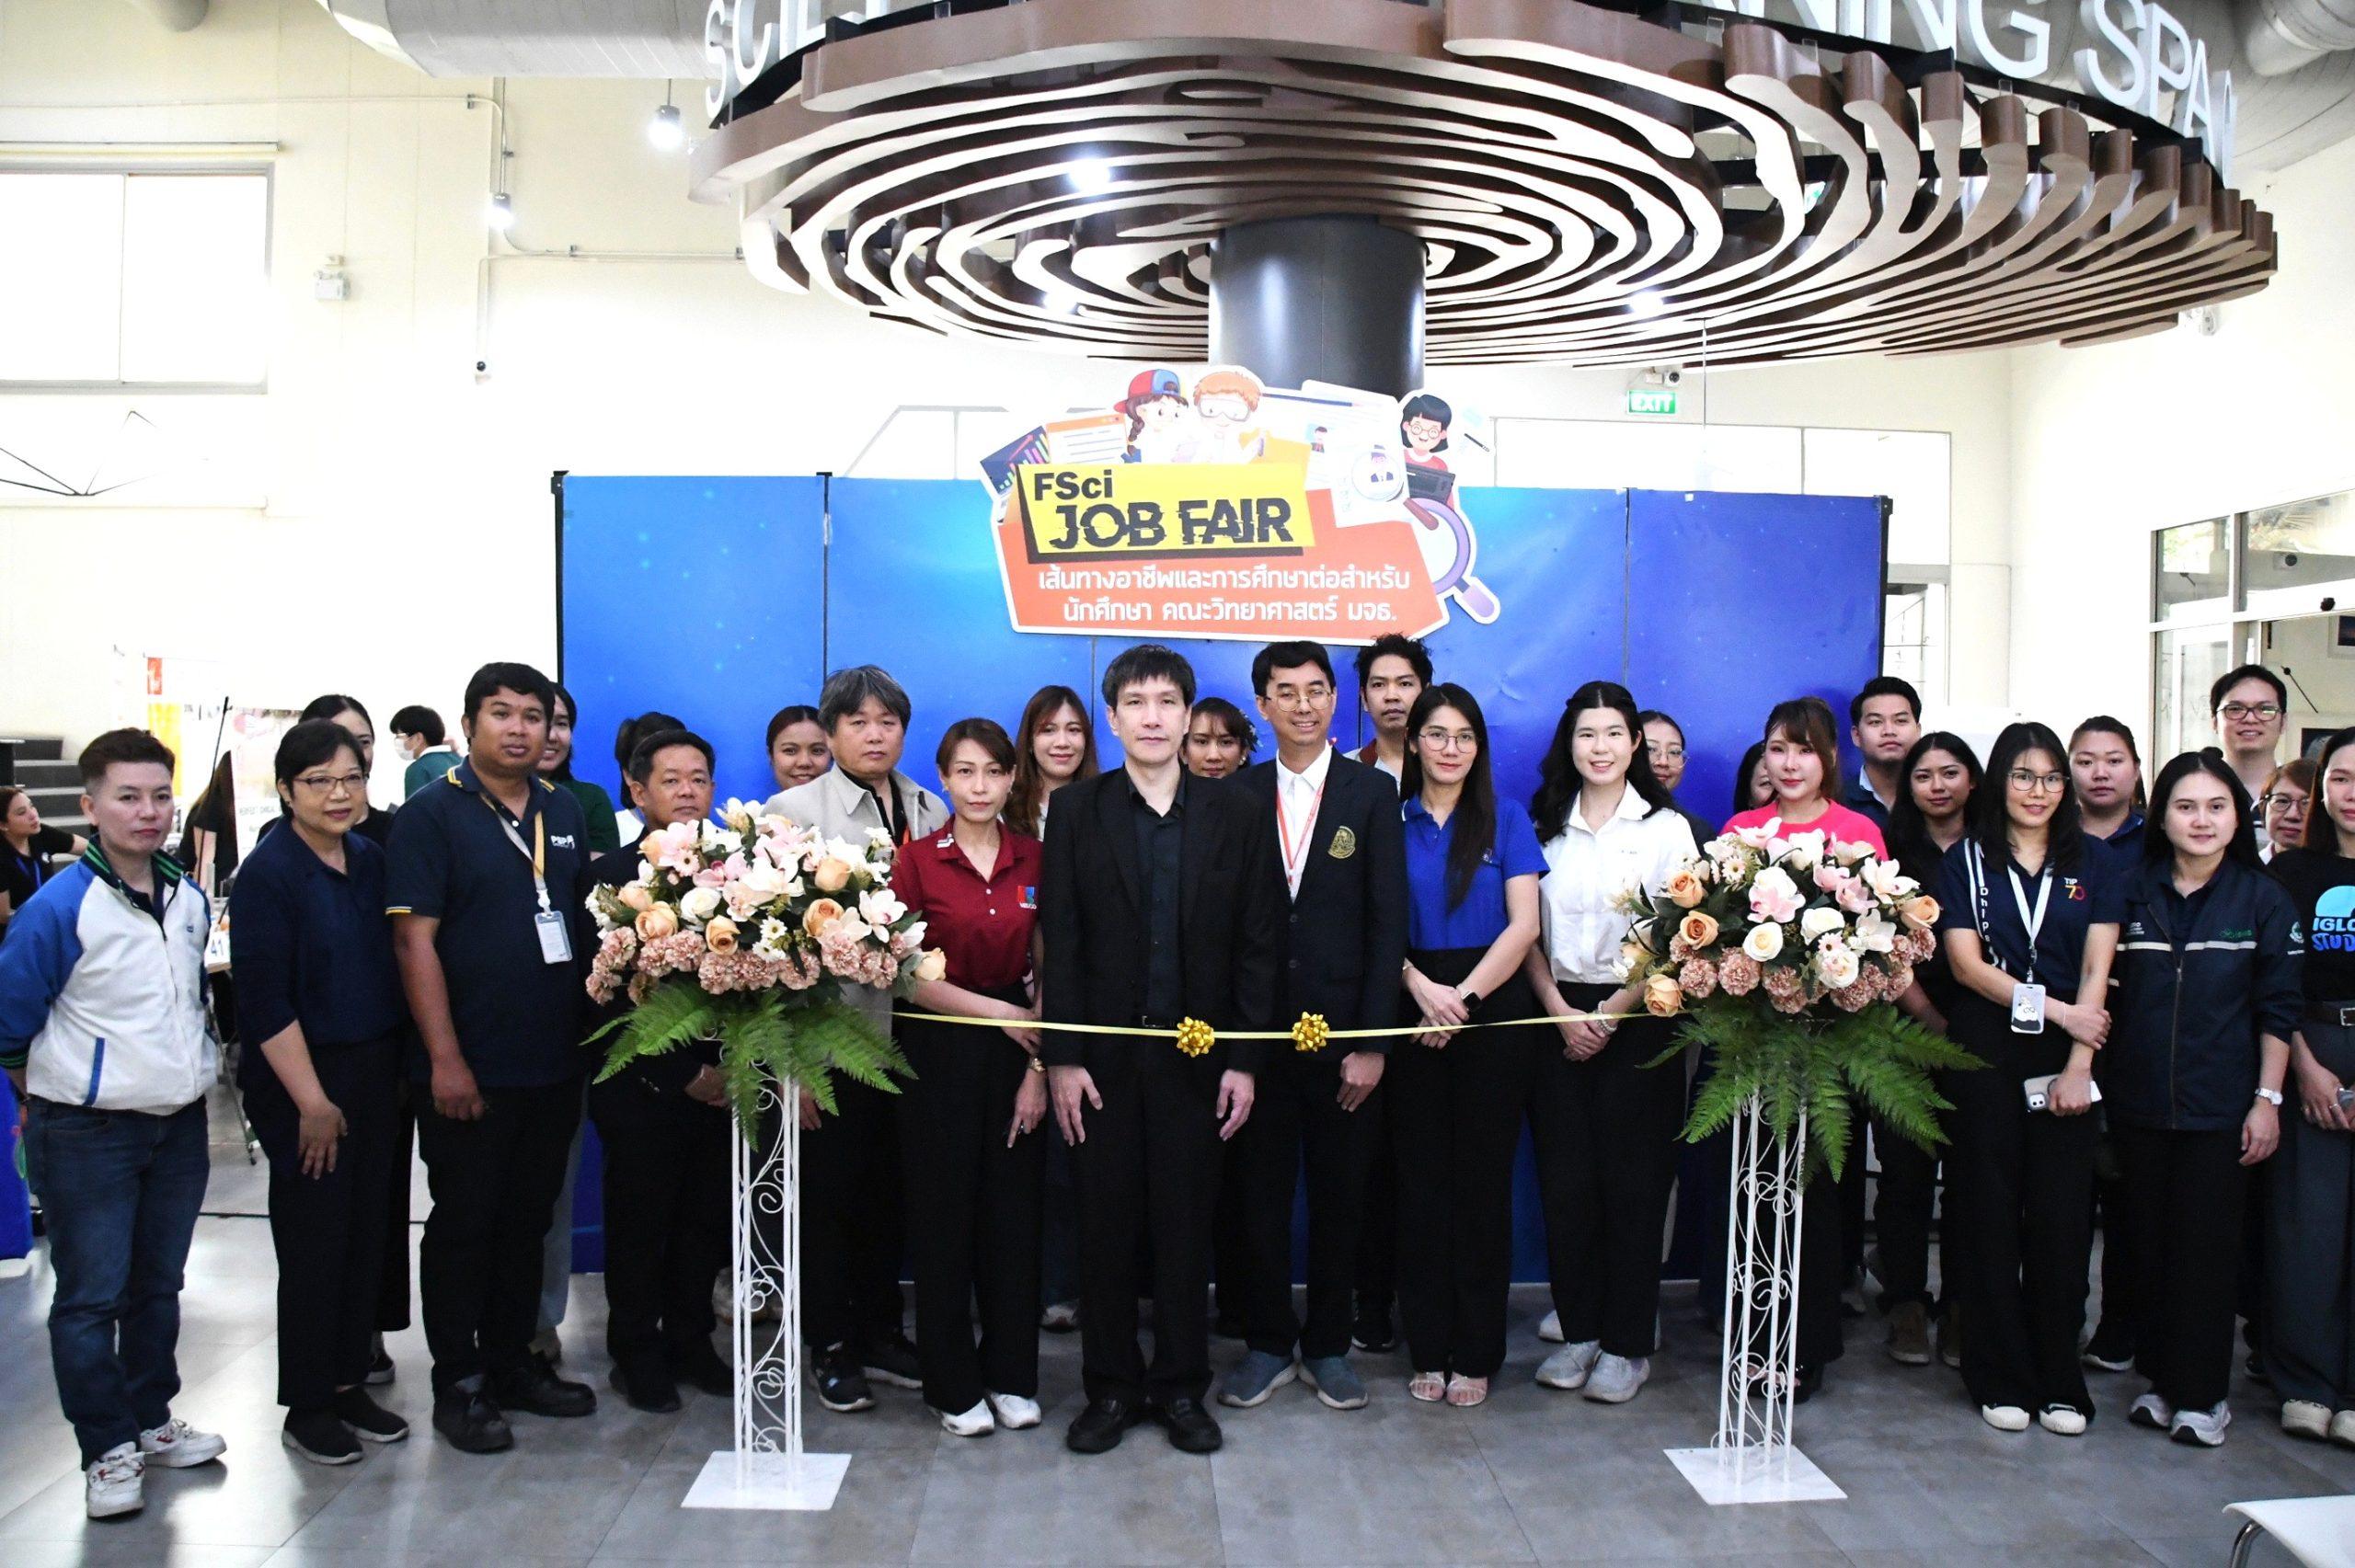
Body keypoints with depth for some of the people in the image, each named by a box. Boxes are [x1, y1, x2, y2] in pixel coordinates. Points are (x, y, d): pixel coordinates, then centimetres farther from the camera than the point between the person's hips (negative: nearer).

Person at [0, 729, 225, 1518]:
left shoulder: (191, 900, 2)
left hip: (179, 1124, 6)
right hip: (87, 1134, -6)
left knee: (158, 1285, 17)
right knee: (91, 1297, 3)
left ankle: (150, 1421, 31)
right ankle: (107, 1449, 16)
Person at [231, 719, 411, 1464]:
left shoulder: (371, 859, 6)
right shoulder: (267, 873, -12)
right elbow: (263, 1000, -16)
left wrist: (401, 1068, 7)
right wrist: (312, 1102, -16)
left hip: (375, 1073, 6)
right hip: (301, 1081, -6)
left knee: (368, 1232, 11)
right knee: (313, 1240, 2)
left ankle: (349, 1383, 25)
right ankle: (307, 1406, 17)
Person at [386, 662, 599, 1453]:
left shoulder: (564, 810, 9)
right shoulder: (432, 813, -8)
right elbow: (414, 940, -13)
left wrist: (590, 1031, 10)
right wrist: (445, 1059, -17)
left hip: (554, 1061, 6)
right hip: (469, 1068, -5)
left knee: (527, 1221, 16)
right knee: (464, 1225, 6)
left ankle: (513, 1362, 29)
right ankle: (458, 1384, 19)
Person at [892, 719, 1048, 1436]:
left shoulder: (1035, 859, 2)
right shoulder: (918, 860, -5)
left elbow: (1046, 974, 1)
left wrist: (1039, 1066, -7)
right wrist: (996, 1011, -12)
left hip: (1016, 1051, 2)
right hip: (940, 1051, -2)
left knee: (1014, 1209, 7)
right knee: (943, 1213, 5)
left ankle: (1012, 1375, 22)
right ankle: (953, 1384, 19)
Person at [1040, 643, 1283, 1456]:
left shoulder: (1235, 813, 3)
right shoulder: (1076, 811, 2)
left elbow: (1258, 942, 1)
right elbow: (1059, 942, -1)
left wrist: (1243, 1060, -3)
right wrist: (1062, 1058, -7)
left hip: (1197, 1053, 0)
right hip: (1105, 1053, 0)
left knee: (1185, 1223, 8)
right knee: (1106, 1221, 7)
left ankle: (1181, 1387, 23)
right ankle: (1111, 1388, 22)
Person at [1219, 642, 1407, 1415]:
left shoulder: (1373, 793, 1)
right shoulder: (1238, 795, 5)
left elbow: (1387, 923, -3)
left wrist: (1373, 1042, -9)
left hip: (1344, 1031, -1)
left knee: (1339, 1193, 9)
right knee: (1260, 1192, 8)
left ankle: (1327, 1345, 25)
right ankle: (1267, 1343, 24)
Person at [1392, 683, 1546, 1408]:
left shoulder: (1505, 819, 5)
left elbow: (1523, 925, -2)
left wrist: (1463, 997, -12)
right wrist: (1419, 986, -15)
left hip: (1492, 1013, 0)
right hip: (1412, 1017, 1)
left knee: (1483, 1180, 4)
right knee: (1421, 1179, 4)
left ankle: (1477, 1353, 14)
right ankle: (1427, 1348, 15)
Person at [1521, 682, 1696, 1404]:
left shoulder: (1666, 828, 1)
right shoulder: (1546, 826, 9)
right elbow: (1528, 933, 6)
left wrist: (1610, 1015, -10)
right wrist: (1560, 1012, -6)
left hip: (1637, 1018, -2)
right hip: (1559, 1018, 3)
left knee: (1632, 1182, 0)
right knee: (1565, 1181, 4)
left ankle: (1627, 1344, 11)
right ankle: (1578, 1331, 16)